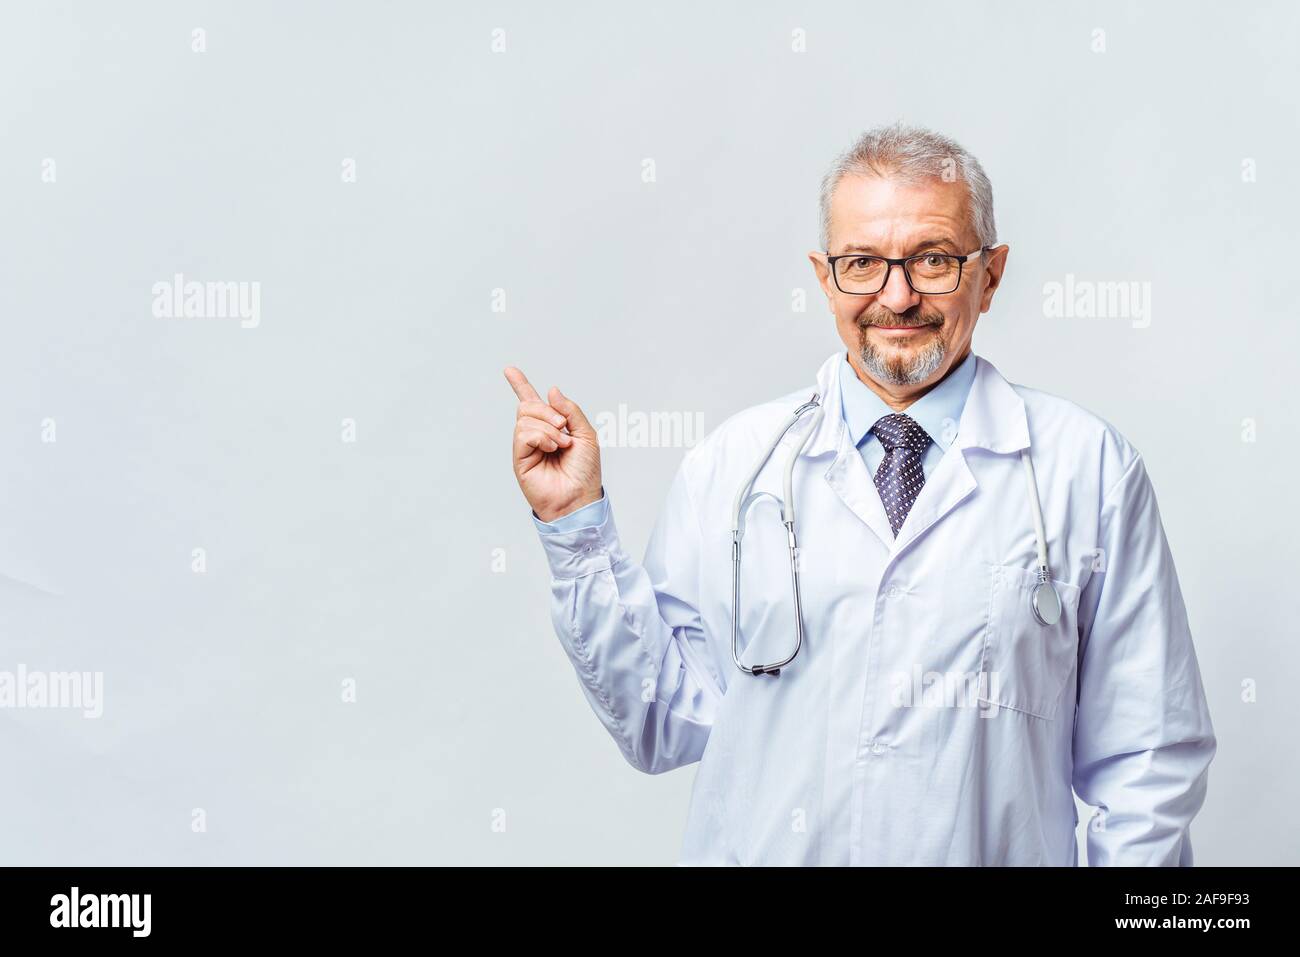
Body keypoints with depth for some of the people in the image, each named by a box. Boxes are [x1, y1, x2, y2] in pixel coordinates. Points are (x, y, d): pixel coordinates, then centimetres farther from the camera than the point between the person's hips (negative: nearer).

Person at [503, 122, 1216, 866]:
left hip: (1000, 852, 0)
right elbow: (664, 726, -3)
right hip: (753, 851, 1)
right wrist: (577, 526, -9)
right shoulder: (726, 466, -3)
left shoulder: (1091, 468, -6)